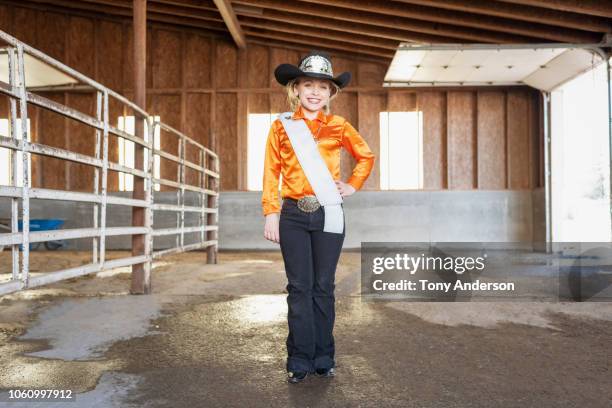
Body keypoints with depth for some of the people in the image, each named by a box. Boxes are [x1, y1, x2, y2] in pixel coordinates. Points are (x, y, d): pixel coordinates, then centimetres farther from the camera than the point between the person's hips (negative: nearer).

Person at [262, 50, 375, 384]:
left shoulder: (339, 127, 7)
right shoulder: (281, 127, 6)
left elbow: (366, 157, 20)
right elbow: (271, 172, 3)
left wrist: (352, 185, 9)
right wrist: (271, 214, -4)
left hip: (328, 214, 1)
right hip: (293, 215, 0)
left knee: (323, 287, 6)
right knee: (299, 288, 2)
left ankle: (323, 359, 19)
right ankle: (300, 360, 13)